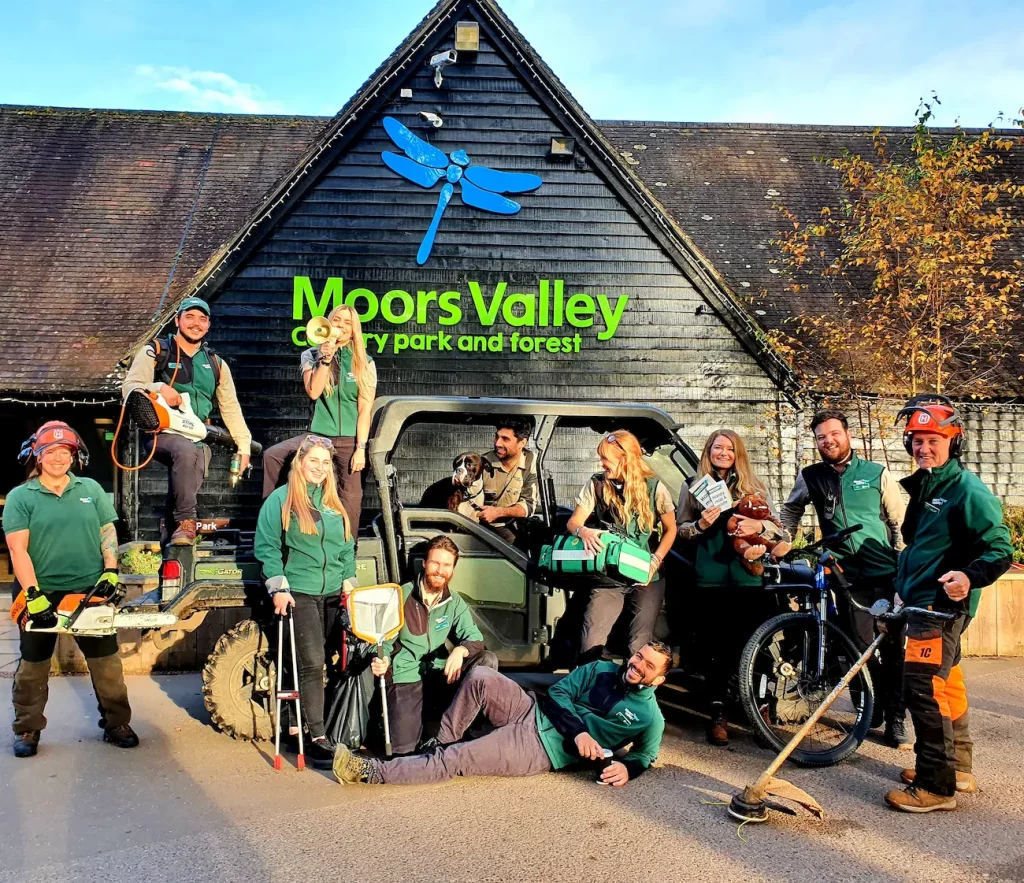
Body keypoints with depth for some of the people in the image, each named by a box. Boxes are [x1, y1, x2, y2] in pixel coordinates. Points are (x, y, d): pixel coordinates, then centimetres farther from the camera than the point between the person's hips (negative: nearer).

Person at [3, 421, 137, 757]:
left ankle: (116, 723, 19)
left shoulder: (91, 489, 7)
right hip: (41, 593, -2)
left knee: (106, 661, 7)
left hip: (89, 589, 2)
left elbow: (108, 533, 8)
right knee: (33, 665, 11)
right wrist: (33, 594, -18)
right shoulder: (20, 497, -3)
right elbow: (17, 549, -10)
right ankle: (27, 730, 26)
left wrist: (110, 571, -6)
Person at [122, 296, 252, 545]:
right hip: (161, 433, -5)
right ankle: (186, 521, -29)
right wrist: (158, 388, -25)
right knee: (186, 451, -35)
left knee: (186, 486, -13)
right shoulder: (155, 352, 6)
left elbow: (231, 408, 19)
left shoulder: (216, 364, 18)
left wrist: (244, 444, 11)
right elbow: (129, 388, -5)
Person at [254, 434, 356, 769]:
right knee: (312, 663, -9)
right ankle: (317, 739, -3)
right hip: (299, 593, -5)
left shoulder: (335, 502, 15)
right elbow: (266, 546, -4)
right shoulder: (280, 499, -1)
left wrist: (349, 584, 12)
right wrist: (278, 587, -11)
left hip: (334, 594, 6)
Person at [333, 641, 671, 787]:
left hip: (542, 750, -4)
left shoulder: (650, 717, -3)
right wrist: (577, 730, -14)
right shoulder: (600, 669, 6)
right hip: (534, 714, 5)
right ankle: (440, 743, -5)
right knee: (480, 678, -22)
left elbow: (646, 755, 9)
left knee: (453, 761, -17)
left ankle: (371, 772, -10)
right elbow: (556, 693, 3)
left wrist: (627, 768, -15)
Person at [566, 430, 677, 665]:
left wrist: (656, 560, -10)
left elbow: (670, 529, 5)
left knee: (639, 647, -11)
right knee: (590, 645, -12)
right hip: (608, 577, 1)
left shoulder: (654, 488, -3)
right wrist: (583, 531, -26)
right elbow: (573, 522, -1)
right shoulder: (596, 484, 2)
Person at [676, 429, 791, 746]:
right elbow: (679, 529, 9)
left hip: (749, 578, 0)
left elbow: (779, 527, 9)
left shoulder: (754, 487, 11)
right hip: (711, 579, 0)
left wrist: (758, 526, -12)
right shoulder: (695, 486, 10)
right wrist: (701, 524, -12)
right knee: (715, 646, 2)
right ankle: (718, 714, 10)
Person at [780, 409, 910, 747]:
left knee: (893, 649, 1)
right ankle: (871, 711, 18)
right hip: (848, 579, 1)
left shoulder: (877, 474, 3)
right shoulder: (810, 477, 6)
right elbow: (790, 512, 23)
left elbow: (900, 522, 6)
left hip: (886, 574, 0)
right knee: (861, 648, -1)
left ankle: (895, 719, 13)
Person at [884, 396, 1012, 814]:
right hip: (921, 603, 10)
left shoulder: (967, 489, -13)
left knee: (922, 687, -13)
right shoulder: (923, 487, 14)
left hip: (943, 605, -10)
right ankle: (957, 768, 32)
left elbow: (1000, 548, -16)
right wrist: (901, 589, 20)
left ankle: (936, 786, -5)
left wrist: (970, 577, -32)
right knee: (945, 684, 18)